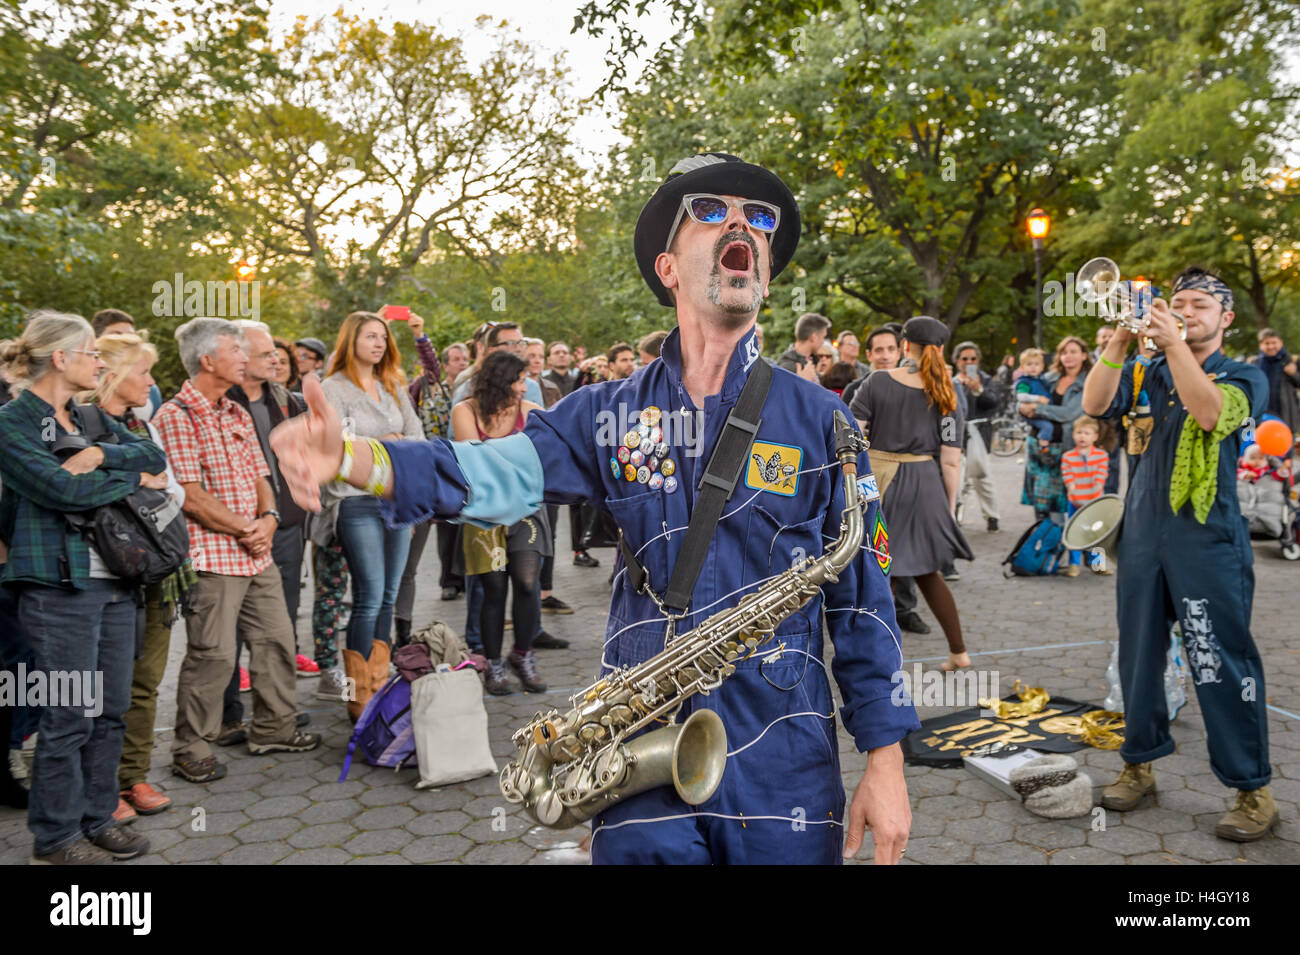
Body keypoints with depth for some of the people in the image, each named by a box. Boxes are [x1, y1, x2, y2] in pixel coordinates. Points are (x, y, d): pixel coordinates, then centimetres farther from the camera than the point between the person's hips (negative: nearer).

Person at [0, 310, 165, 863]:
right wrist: (136, 478, -7)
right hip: (59, 588, -7)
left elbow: (154, 455, 5)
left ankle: (97, 819, 25)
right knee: (70, 717, 0)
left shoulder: (90, 420, 15)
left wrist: (100, 455, -11)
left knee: (110, 712, 11)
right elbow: (64, 489, -18)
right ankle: (56, 837, 15)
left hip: (115, 583, 7)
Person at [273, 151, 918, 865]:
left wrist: (885, 761, -2)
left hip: (784, 769, 0)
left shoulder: (818, 419, -1)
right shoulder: (610, 413, 2)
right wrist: (357, 459, -28)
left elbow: (862, 599, 0)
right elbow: (500, 472, -10)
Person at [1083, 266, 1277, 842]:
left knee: (1222, 665, -4)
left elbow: (1211, 412, -19)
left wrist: (1175, 341, -22)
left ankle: (1253, 791, 8)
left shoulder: (1243, 377, 4)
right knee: (1138, 656, 11)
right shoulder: (1146, 374, 13)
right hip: (1142, 533, 4)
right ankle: (1139, 765, 25)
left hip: (1207, 538, -4)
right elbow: (1095, 405, -5)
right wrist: (1120, 341, -14)